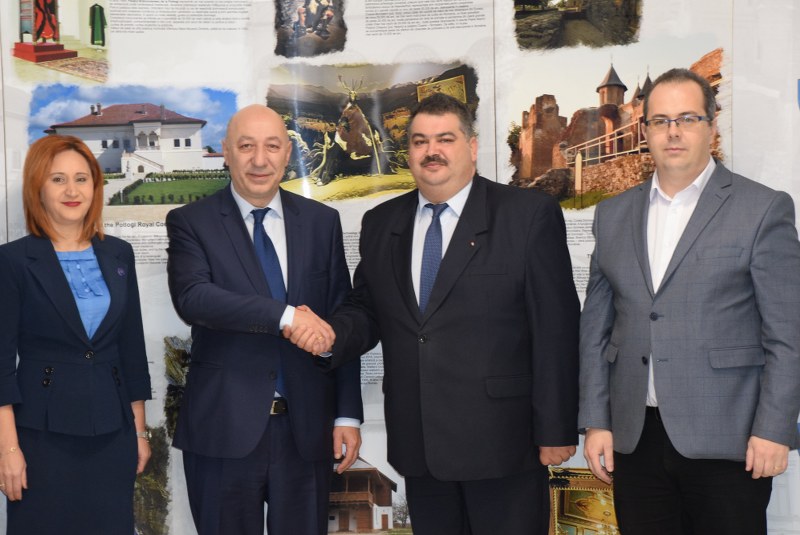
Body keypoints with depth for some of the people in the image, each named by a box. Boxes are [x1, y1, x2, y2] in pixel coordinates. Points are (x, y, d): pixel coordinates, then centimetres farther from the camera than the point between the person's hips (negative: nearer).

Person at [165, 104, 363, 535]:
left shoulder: (322, 221, 7)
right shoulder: (191, 222, -1)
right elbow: (191, 298, -19)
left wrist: (347, 414, 3)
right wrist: (284, 315, -27)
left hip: (306, 428, 2)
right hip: (224, 428, -2)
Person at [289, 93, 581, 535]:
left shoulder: (530, 215, -5)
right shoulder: (381, 224, 10)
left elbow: (555, 328, -7)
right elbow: (366, 310, 14)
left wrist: (556, 430, -10)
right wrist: (332, 334, -8)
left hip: (502, 442, -4)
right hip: (418, 444, 4)